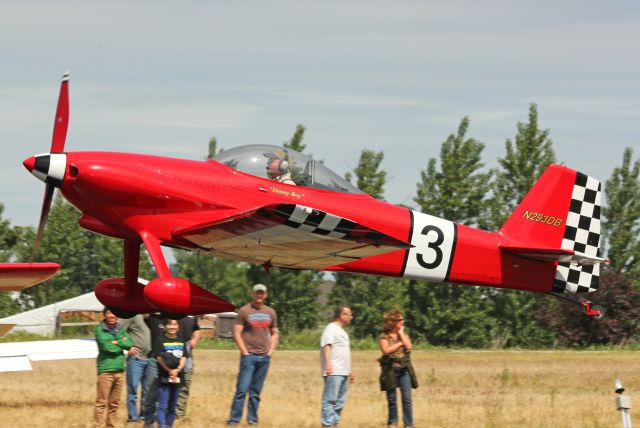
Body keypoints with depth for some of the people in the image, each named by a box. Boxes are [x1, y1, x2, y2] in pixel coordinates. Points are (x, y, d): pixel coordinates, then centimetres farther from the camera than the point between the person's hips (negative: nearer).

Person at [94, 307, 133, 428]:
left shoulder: (120, 330, 12)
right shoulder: (100, 330, -4)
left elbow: (129, 343, 0)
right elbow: (107, 347, -15)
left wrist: (116, 342, -11)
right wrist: (122, 345, -3)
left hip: (119, 370, 6)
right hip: (105, 370, -6)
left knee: (115, 403, 11)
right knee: (102, 402, -7)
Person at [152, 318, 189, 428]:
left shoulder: (181, 341, 12)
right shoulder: (160, 340, -2)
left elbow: (184, 358, 5)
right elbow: (159, 358, -9)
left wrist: (177, 370, -13)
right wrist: (170, 371, -17)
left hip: (178, 377, 5)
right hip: (164, 377, -5)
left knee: (172, 407, 12)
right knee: (163, 406, -10)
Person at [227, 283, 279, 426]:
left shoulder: (270, 313, 13)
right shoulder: (244, 311, -1)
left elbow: (274, 333, 20)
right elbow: (236, 333, -4)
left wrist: (271, 350, 6)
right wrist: (245, 352, -10)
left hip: (264, 357, 4)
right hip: (249, 356, -4)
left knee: (256, 391, 7)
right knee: (242, 389, -9)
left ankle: (252, 419, 12)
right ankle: (234, 419, -6)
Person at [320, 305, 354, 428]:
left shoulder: (342, 331, 23)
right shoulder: (331, 328, -5)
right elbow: (326, 346, -18)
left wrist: (349, 371, 27)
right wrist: (328, 363, -30)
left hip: (343, 372, 10)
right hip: (333, 372, -10)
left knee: (340, 401, 10)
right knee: (330, 400, -11)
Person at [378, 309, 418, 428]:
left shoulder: (403, 334, 11)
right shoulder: (384, 336, 0)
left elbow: (408, 346, -6)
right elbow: (386, 350, -15)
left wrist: (401, 333, -1)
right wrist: (399, 343, -8)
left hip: (404, 369, 2)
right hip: (390, 369, -2)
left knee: (407, 399, -6)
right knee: (392, 399, 4)